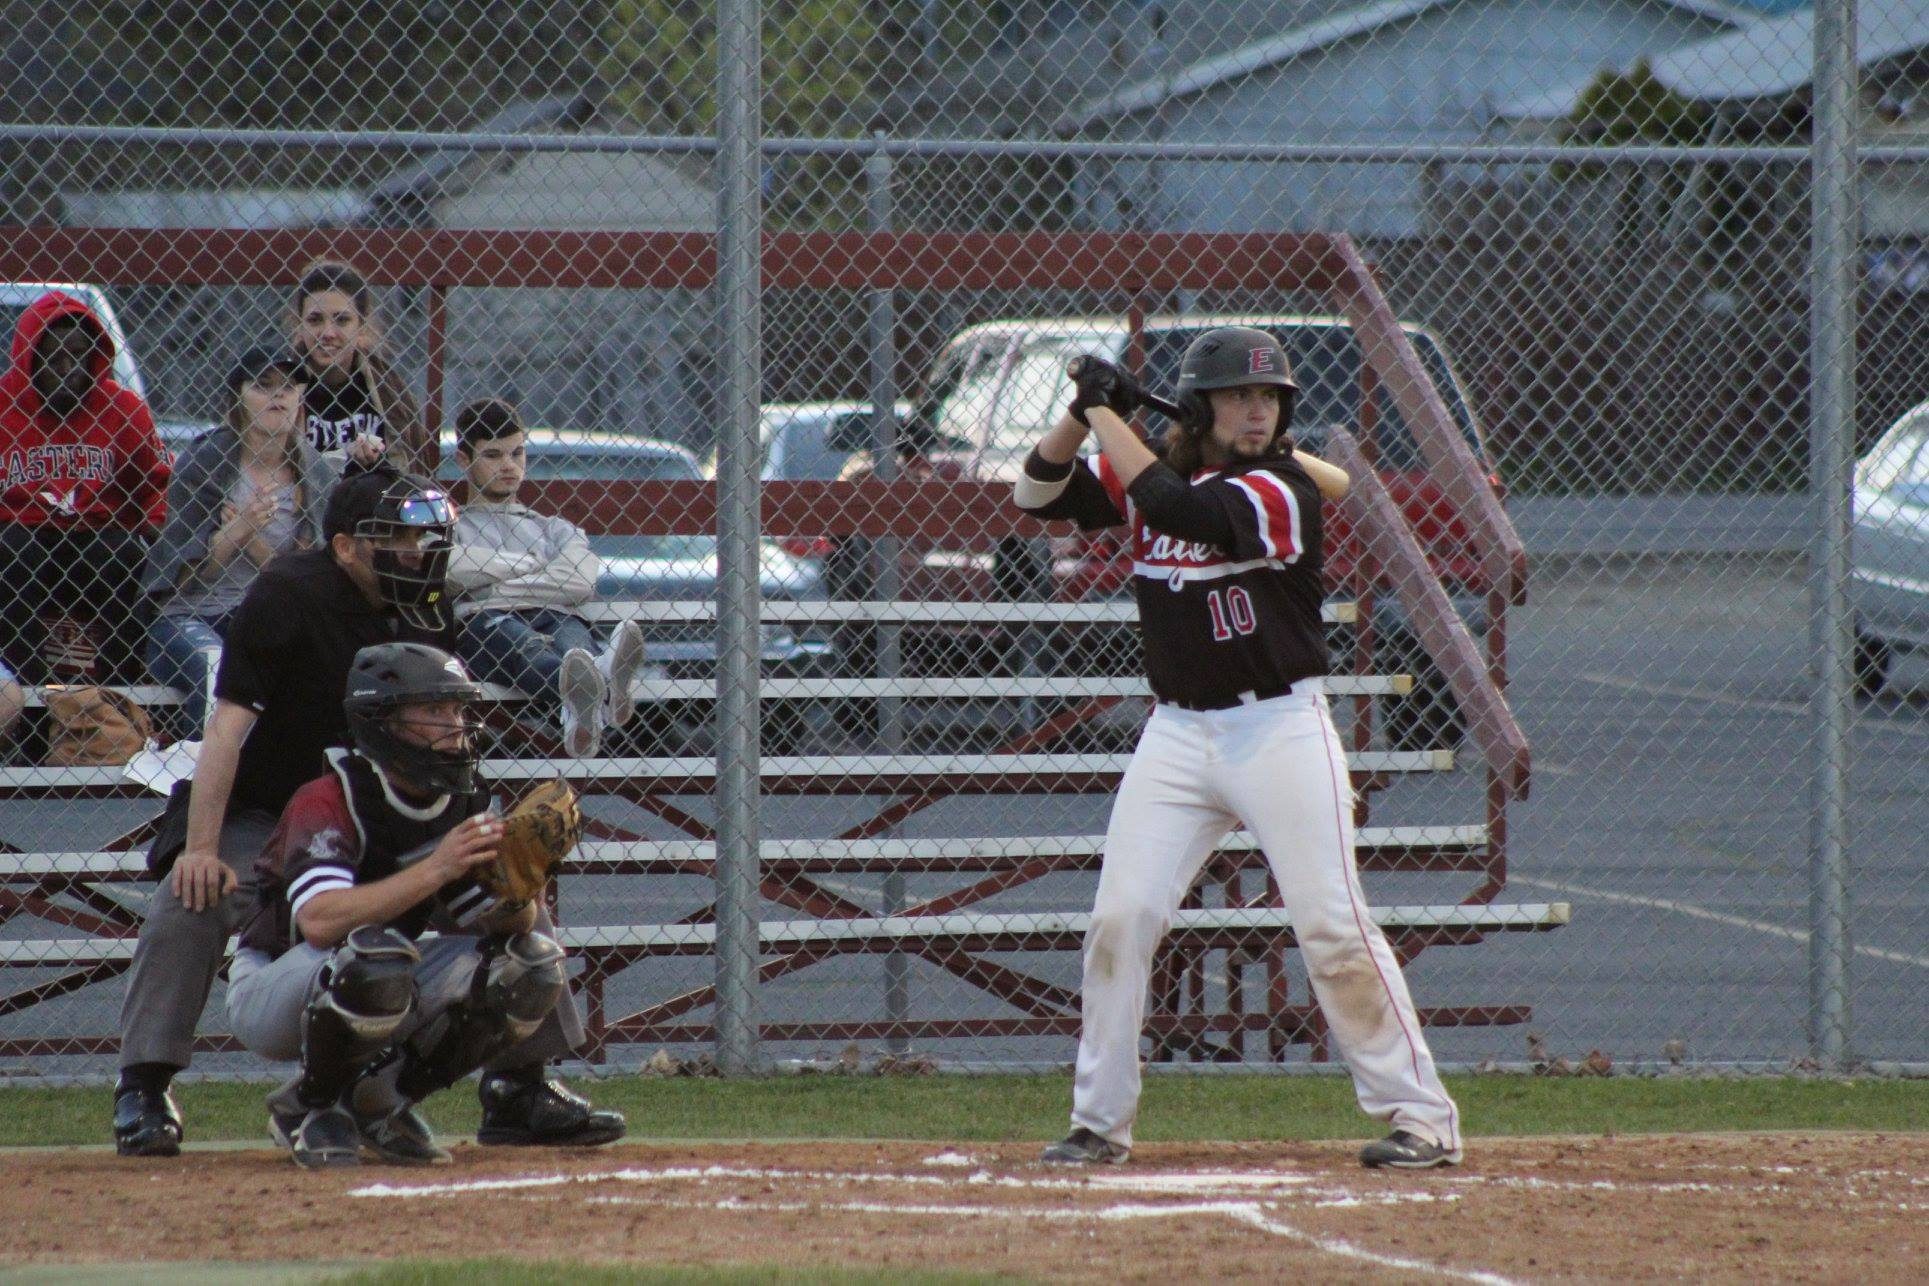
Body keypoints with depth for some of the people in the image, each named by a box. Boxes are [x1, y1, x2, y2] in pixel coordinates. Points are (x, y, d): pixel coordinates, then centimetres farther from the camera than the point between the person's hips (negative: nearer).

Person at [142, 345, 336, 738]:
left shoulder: (316, 476, 8)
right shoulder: (204, 461, -1)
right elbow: (182, 573, -5)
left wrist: (250, 535, -13)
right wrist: (239, 528, -21)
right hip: (189, 615, -3)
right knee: (215, 670, -35)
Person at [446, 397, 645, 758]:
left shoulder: (554, 528, 33)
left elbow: (581, 584, 10)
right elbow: (456, 568, 1)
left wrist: (494, 580, 5)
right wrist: (531, 564, 11)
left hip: (553, 618, 3)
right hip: (482, 622, -3)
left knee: (573, 633, -36)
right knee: (517, 638, -40)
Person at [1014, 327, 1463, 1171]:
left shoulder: (1279, 490, -11)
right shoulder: (1152, 478, 7)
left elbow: (1177, 508, -25)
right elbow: (1039, 495, 9)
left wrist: (1108, 416, -18)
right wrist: (1082, 414, -7)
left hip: (1280, 729, -5)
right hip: (1179, 732, 5)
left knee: (1332, 925, -8)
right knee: (1121, 918, -3)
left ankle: (1421, 1113, -1)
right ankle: (1100, 1123, 7)